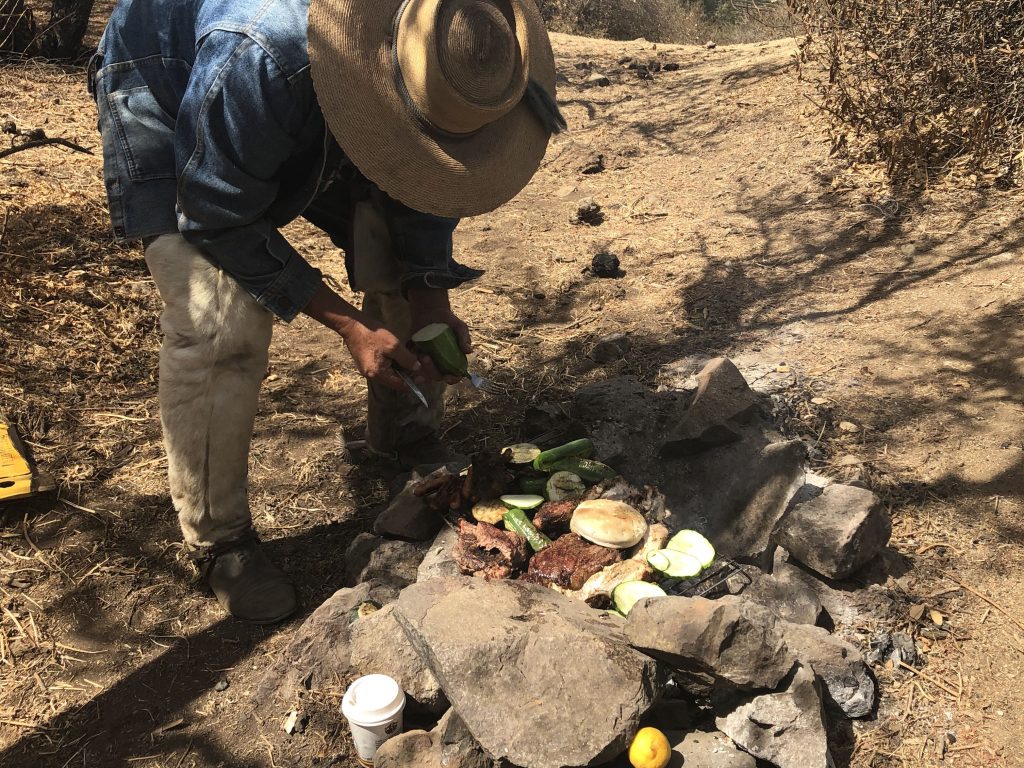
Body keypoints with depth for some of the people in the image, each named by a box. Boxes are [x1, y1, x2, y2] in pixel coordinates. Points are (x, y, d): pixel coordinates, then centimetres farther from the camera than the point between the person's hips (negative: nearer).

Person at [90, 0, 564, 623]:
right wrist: (347, 323, -31)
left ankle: (407, 437, 19)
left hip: (315, 122, 5)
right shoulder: (261, 57, -43)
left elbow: (422, 175, -8)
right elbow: (220, 218, -30)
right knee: (221, 323, -23)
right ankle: (217, 540, -4)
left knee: (409, 262, -7)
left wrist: (431, 297, -17)